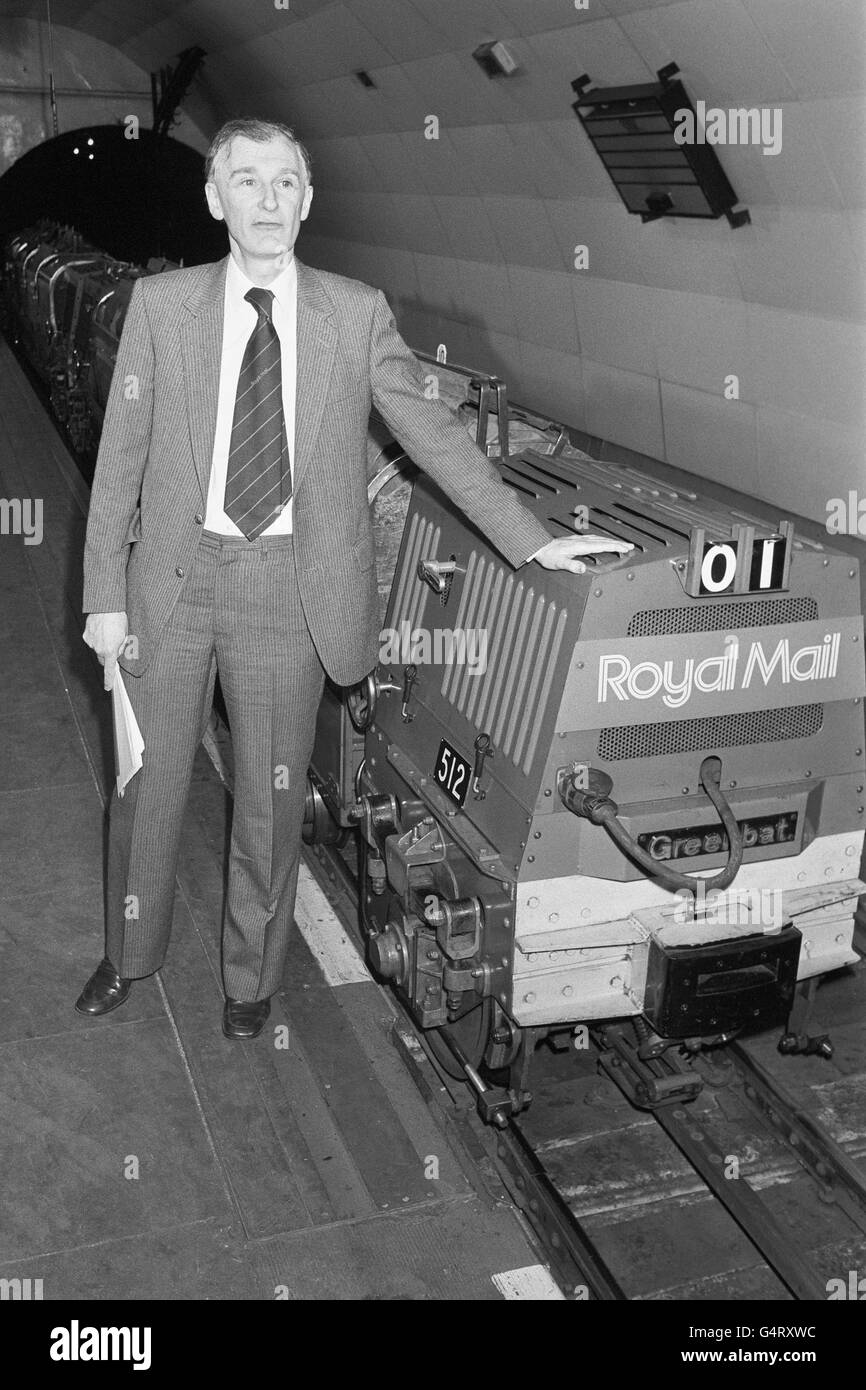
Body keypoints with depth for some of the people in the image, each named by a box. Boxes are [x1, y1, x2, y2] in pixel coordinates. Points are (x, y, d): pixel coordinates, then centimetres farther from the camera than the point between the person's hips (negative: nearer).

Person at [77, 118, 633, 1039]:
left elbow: (431, 432, 4)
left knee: (271, 797, 9)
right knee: (147, 781, 14)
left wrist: (531, 542, 0)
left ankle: (252, 976, 32)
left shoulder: (357, 313, 1)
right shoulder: (160, 305, 2)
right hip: (173, 574, 1)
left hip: (289, 588, -1)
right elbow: (120, 457, 2)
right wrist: (105, 595, -2)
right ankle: (129, 954, 38)